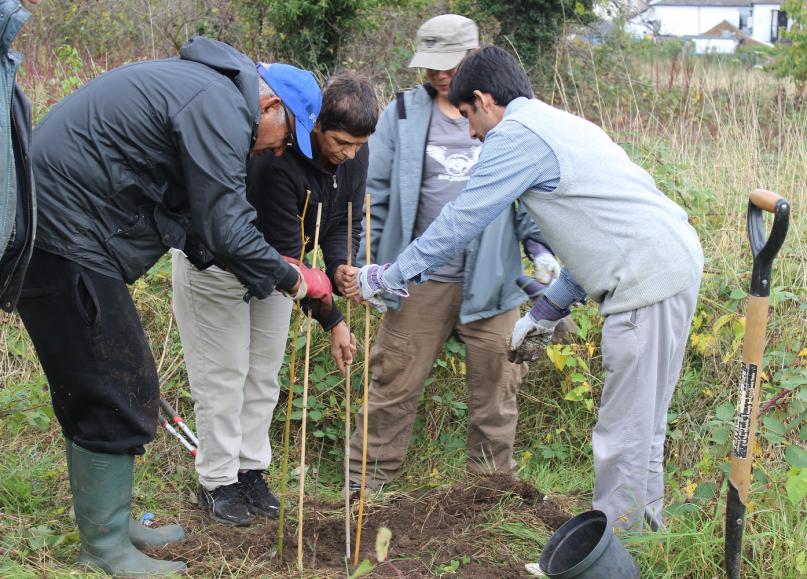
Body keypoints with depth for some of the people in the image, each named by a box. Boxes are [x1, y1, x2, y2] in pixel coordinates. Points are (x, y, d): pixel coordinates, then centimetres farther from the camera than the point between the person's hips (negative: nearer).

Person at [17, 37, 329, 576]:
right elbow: (225, 229, -19)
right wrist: (292, 279, -4)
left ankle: (114, 525, 29)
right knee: (115, 399, -3)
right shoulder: (220, 106, -16)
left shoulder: (198, 87, 18)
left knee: (125, 388, 17)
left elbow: (199, 215, 18)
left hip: (65, 240, 11)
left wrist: (272, 272, 11)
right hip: (64, 243, -11)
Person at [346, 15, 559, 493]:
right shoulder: (404, 113, 4)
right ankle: (366, 481, 17)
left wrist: (541, 247, -4)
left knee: (495, 390, 10)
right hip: (420, 281, -1)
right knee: (394, 384, 4)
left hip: (491, 281, 1)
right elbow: (376, 192, 5)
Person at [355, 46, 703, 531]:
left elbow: (462, 221, -8)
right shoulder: (560, 124, 23)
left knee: (624, 434, -2)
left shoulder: (516, 134, -7)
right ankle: (644, 520, 29)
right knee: (643, 424, 18)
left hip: (646, 279, -10)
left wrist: (390, 276, 3)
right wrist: (548, 313, 24)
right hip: (675, 265, 10)